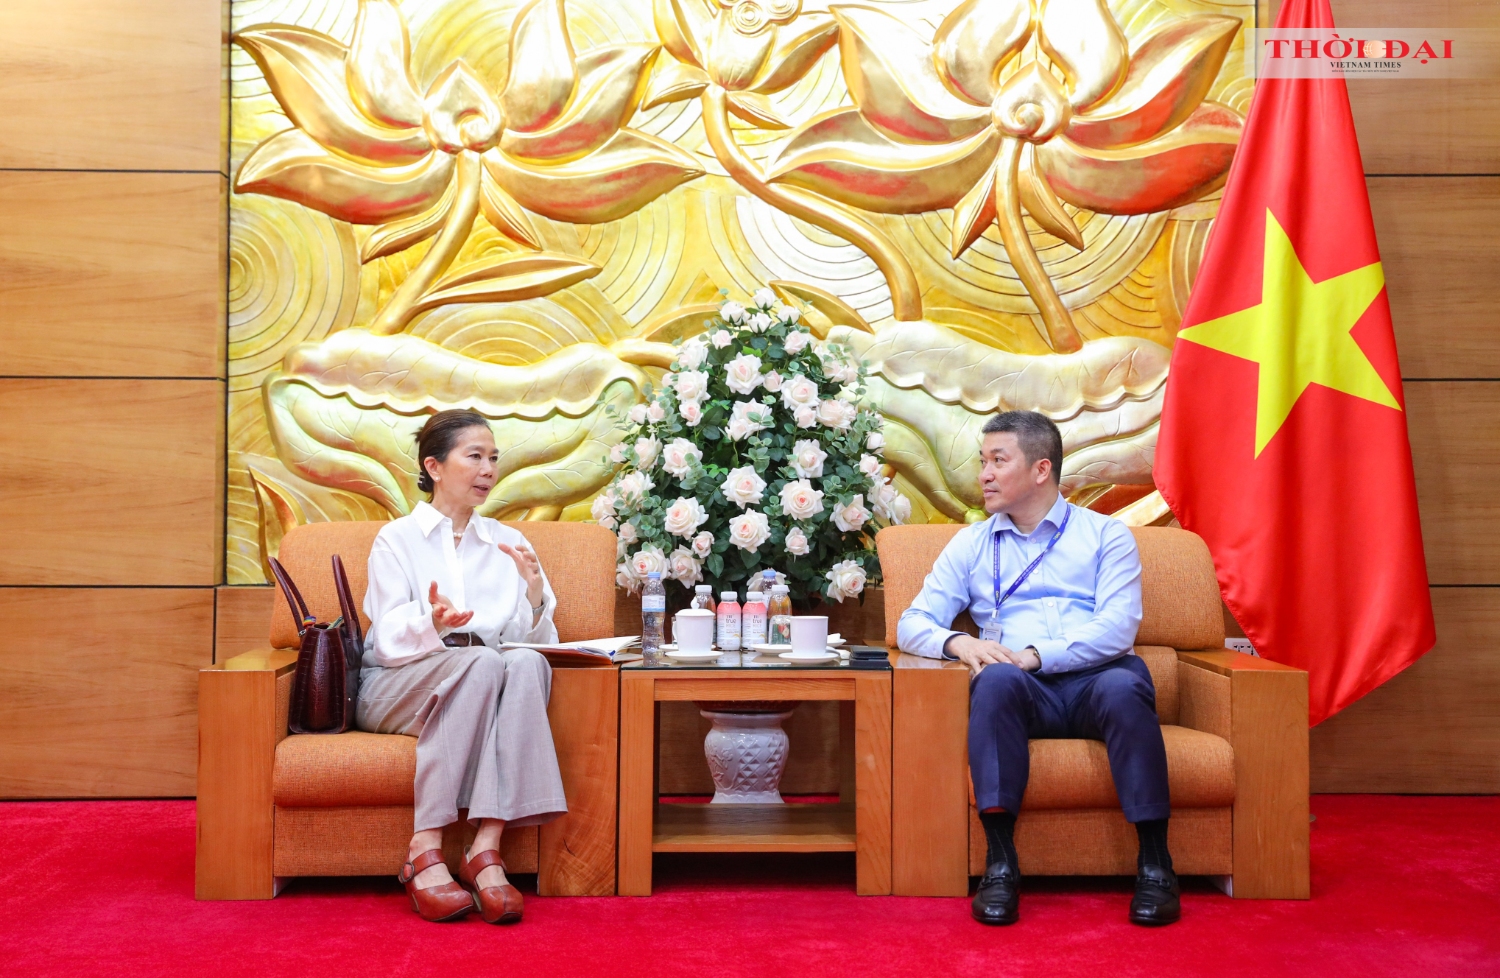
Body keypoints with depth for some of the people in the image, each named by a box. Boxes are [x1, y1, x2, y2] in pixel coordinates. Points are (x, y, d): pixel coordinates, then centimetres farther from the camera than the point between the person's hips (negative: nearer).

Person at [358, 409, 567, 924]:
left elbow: (535, 642, 10)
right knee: (480, 662, -35)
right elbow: (390, 640, -5)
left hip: (479, 688, 3)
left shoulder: (508, 543, 19)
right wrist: (432, 623, -27)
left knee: (527, 663, -32)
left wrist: (535, 595, -11)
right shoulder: (397, 538, 8)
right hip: (396, 686, -3)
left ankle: (486, 850, -41)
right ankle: (425, 855, -38)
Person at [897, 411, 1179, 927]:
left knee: (1124, 685, -35)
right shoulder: (971, 545, 21)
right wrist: (958, 643, -11)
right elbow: (913, 623, 13)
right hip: (1024, 692, 1)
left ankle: (1154, 861, -27)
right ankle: (1000, 861, -35)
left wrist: (1035, 655, -16)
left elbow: (1118, 627, -3)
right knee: (996, 679, -34)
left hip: (1095, 678, -1)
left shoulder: (1106, 534, 13)